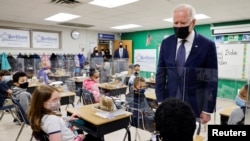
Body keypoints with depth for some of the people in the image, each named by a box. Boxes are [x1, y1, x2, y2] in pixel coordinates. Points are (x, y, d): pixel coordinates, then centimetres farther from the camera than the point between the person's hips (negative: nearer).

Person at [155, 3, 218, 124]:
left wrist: (207, 110, -5)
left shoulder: (207, 45, -7)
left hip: (194, 106, -2)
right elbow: (161, 74, 5)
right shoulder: (166, 43, 2)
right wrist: (160, 101, 0)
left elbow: (212, 80, -4)